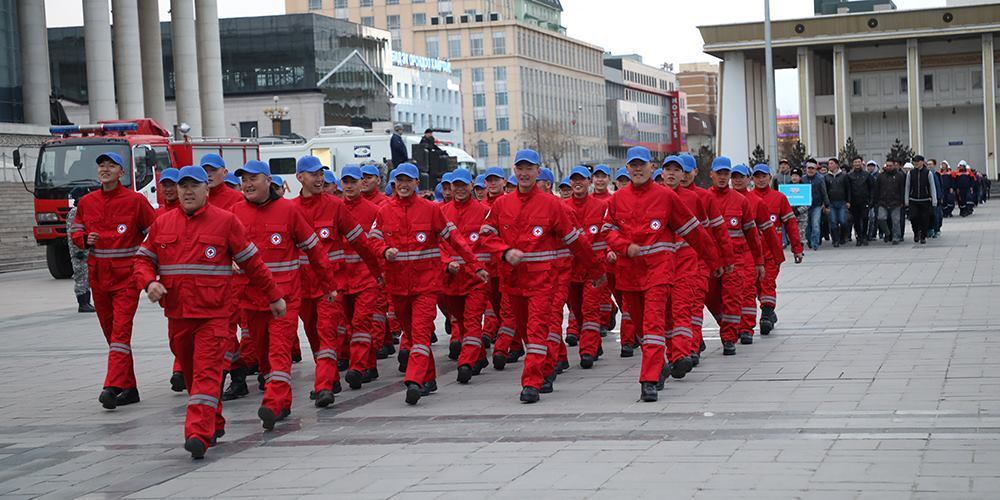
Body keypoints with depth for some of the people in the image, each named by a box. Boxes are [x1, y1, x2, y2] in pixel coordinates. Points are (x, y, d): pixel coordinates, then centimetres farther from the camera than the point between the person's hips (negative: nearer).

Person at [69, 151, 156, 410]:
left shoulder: (136, 201, -4)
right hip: (98, 276, 5)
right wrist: (86, 240, -6)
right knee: (110, 331, 9)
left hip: (126, 275, -5)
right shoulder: (86, 202, 8)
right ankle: (129, 387, 17)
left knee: (121, 330, -15)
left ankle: (113, 387, -22)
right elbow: (75, 232, 17)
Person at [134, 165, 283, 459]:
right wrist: (149, 283, -8)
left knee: (206, 373, -14)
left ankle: (199, 434, -21)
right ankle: (214, 424, 31)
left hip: (213, 314, -4)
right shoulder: (162, 224, 9)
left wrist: (274, 297, 10)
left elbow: (251, 262, 5)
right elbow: (143, 259, 14)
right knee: (190, 373, 15)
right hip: (176, 314, 5)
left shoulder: (225, 221, 0)